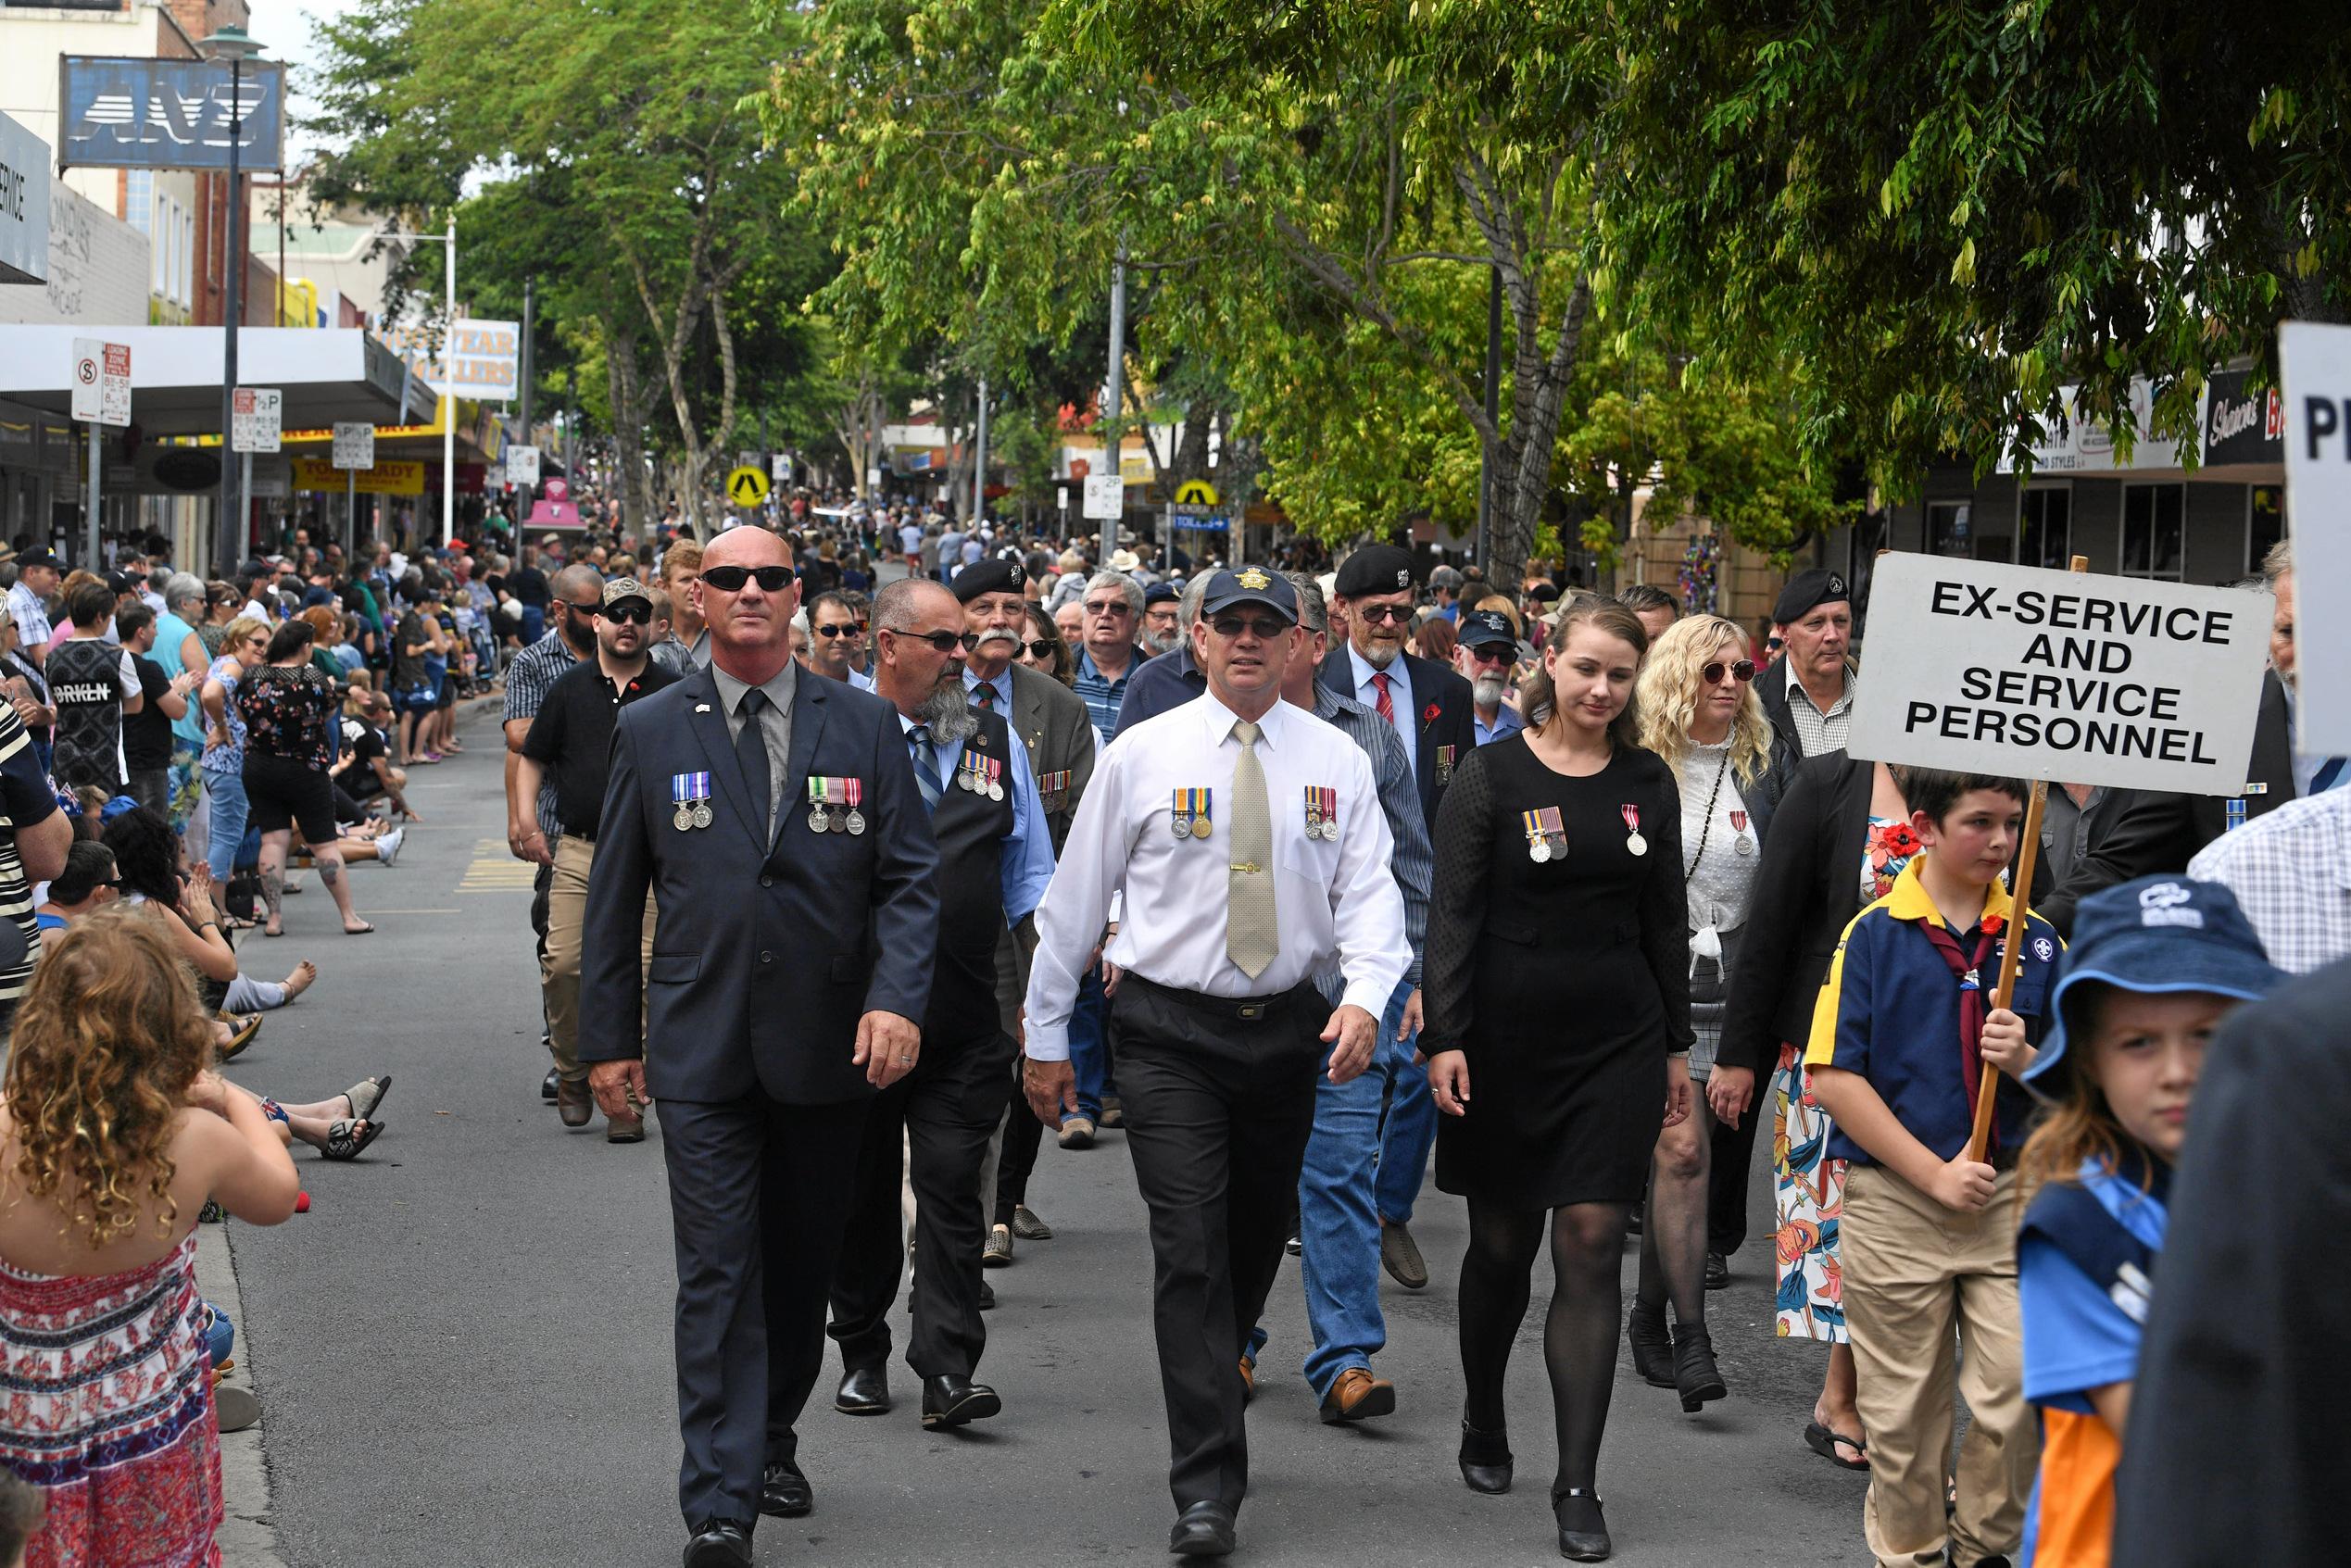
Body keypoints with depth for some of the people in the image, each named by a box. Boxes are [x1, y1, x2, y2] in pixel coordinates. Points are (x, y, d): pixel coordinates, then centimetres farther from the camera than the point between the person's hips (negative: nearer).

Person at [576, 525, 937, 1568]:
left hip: (829, 1045, 1)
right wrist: (608, 1039, 5)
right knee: (718, 1275, -6)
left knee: (802, 1262, 13)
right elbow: (615, 897, 8)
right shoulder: (650, 731, 5)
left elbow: (909, 876, 1)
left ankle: (771, 1441, 34)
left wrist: (897, 998, -14)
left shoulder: (864, 726, 4)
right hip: (702, 1048, -1)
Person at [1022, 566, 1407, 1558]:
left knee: (1258, 1239, 14)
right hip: (1170, 1032, -3)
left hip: (1288, 1028, 3)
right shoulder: (1142, 755, -1)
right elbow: (1076, 897, 4)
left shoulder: (1336, 761, 4)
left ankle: (1211, 1383, 40)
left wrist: (1366, 995, -21)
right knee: (1191, 1247, -10)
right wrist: (1045, 1037, 5)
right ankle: (1207, 1485, -10)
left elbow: (1370, 890, -2)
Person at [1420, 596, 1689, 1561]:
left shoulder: (1647, 782, 7)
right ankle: (1484, 1425, 34)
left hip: (1619, 1042, 2)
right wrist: (1445, 1037, -14)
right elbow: (1453, 912, -6)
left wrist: (1677, 1045, 12)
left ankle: (1578, 1485, -4)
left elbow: (1665, 921, 13)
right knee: (1502, 1243, 10)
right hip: (1507, 1037, -2)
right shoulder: (1493, 775, -4)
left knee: (1589, 1247, -5)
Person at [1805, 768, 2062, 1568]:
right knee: (1903, 1411, 8)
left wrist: (2025, 1061, -13)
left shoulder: (2037, 940, 5)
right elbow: (1833, 1079, -10)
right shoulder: (1873, 934, -5)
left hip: (2011, 1196, 2)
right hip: (1893, 1202, -2)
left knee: (2018, 1394, -3)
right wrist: (1936, 1174, -12)